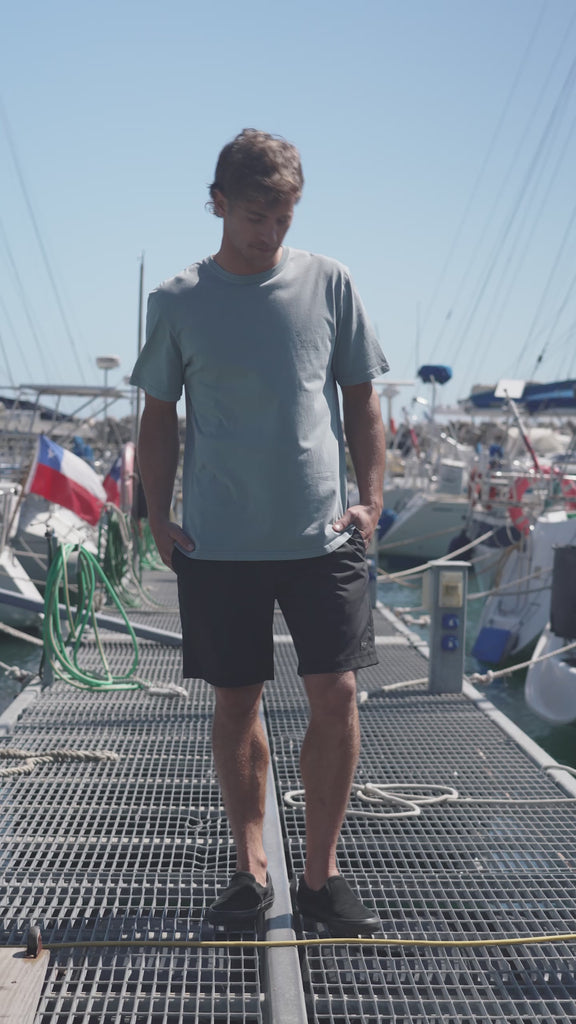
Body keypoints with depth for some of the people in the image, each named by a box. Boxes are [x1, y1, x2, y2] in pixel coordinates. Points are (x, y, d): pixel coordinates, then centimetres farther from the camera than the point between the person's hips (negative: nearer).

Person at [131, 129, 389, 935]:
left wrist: (370, 500, 0)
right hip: (219, 542, 0)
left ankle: (322, 872, 15)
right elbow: (158, 417, 9)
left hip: (323, 535, 1)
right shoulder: (178, 303, 3)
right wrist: (158, 518, 1)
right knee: (236, 702, 7)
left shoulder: (329, 284, 4)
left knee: (335, 694, -2)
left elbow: (362, 400, 9)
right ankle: (251, 868, 23)